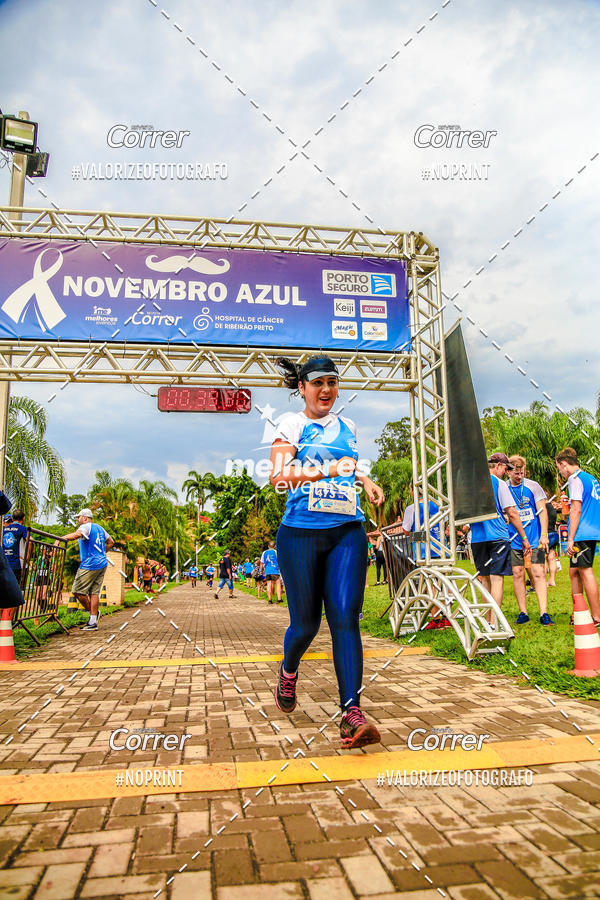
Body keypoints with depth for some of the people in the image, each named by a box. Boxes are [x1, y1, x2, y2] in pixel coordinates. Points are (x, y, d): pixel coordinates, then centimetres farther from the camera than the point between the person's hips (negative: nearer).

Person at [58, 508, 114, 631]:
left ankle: (91, 611, 10)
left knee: (77, 591, 0)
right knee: (94, 592, 7)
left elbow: (77, 534, -30)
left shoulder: (86, 527, -7)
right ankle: (93, 621, 5)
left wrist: (60, 539, -27)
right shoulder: (99, 528, 18)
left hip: (89, 565, -9)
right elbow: (110, 542, 27)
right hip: (102, 564, 9)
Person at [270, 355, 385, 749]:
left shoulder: (347, 427, 17)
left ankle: (352, 712, -8)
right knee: (306, 623, 6)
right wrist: (329, 469, -22)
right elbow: (278, 476, -12)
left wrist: (364, 480, 13)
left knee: (345, 618, -9)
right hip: (300, 533, -3)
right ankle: (289, 672, 38)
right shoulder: (292, 423, 1)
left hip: (347, 532, 3)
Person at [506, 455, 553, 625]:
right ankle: (523, 613, 13)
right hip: (513, 540, 2)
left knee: (538, 573, -6)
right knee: (517, 574, 3)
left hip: (534, 539, -1)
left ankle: (544, 614, -4)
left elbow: (542, 511, -2)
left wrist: (544, 534, -11)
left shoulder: (533, 486, 0)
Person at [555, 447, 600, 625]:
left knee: (586, 572, -6)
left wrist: (570, 538, -16)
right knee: (574, 572, 13)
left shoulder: (575, 478, -9)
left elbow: (576, 510, -15)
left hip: (582, 534, -9)